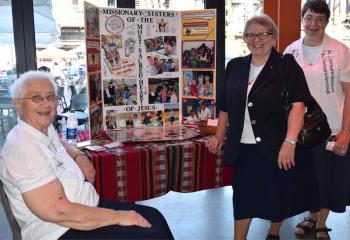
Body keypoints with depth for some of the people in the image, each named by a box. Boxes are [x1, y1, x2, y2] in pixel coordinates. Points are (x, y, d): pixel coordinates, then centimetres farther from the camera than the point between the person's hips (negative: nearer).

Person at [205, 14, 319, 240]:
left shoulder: (287, 65, -6)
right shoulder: (235, 66, 8)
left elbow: (298, 104, -17)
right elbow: (225, 105, 16)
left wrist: (290, 141, -26)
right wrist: (220, 135, 14)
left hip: (276, 147, -3)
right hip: (243, 148, 3)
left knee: (278, 195, 12)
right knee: (243, 196, 7)